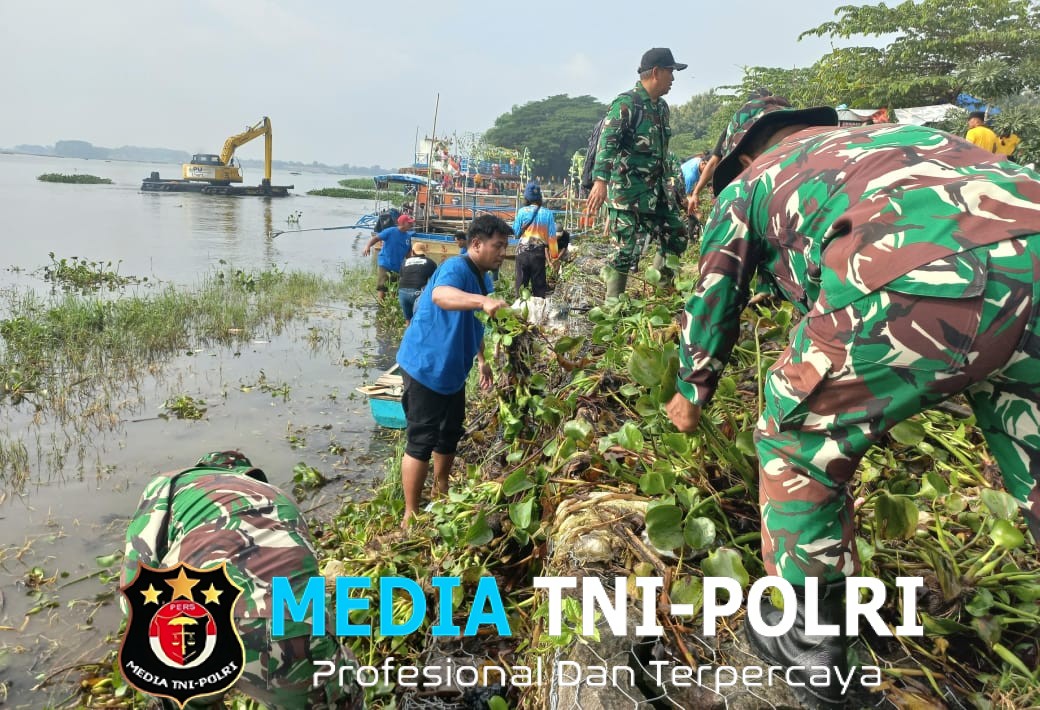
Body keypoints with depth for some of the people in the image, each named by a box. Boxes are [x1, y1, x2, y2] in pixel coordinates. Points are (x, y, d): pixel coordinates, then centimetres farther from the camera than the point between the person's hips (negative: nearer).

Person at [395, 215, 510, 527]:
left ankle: (441, 492, 41)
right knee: (422, 442, -4)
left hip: (452, 369, 10)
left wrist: (482, 359, 26)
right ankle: (411, 516, 8)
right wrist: (484, 301, -62)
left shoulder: (483, 278, 9)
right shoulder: (456, 268, -22)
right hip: (426, 367, -10)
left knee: (451, 433, 21)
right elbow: (441, 295, -47)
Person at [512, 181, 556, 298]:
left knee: (521, 284, 7)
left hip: (523, 252, 0)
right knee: (539, 285, 7)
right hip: (539, 252, 1)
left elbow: (516, 232, -1)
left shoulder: (522, 211, -4)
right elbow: (552, 236, -2)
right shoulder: (547, 213, -2)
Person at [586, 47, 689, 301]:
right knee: (626, 250, -6)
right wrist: (600, 180, -36)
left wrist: (663, 183, 26)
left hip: (655, 192, 9)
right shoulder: (626, 104, -13)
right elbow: (607, 142, -24)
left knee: (676, 235, 11)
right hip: (627, 193, -9)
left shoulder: (661, 106, 14)